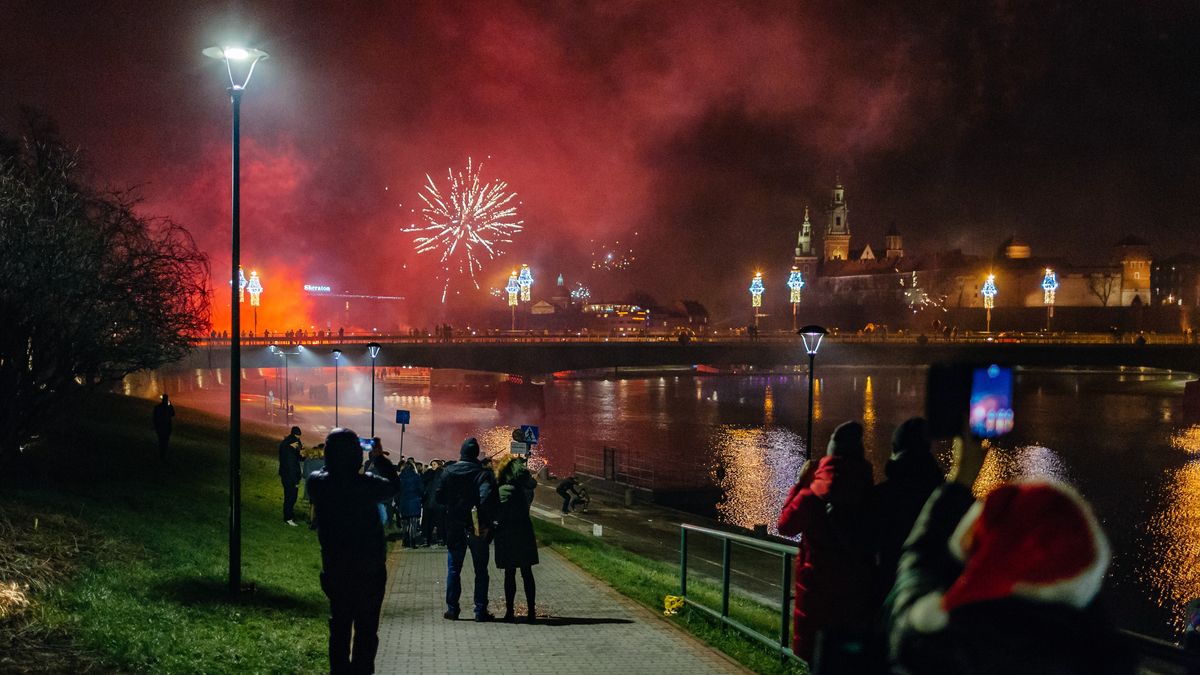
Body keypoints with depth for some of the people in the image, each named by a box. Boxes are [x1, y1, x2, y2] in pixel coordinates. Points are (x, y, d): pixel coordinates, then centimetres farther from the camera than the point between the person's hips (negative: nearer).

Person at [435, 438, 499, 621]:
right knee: (481, 570, 7)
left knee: (453, 569, 12)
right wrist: (487, 523, -14)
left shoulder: (448, 471, -1)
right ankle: (480, 610, 6)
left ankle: (452, 609, 11)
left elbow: (439, 497, 1)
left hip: (455, 528, 2)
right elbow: (488, 498, -21)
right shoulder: (483, 473, -9)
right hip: (478, 528, -2)